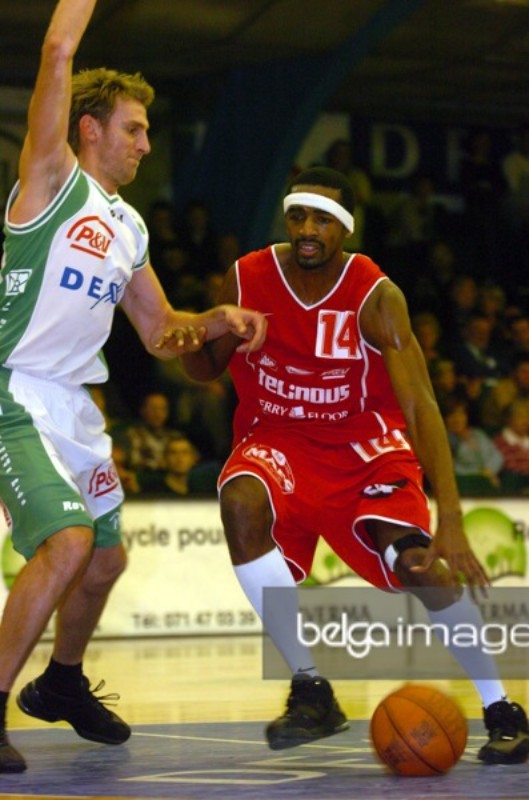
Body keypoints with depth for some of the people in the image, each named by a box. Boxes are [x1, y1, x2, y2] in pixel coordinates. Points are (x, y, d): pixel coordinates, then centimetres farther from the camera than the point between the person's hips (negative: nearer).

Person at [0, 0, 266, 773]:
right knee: (69, 542, -23)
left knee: (105, 557, 17)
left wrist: (216, 320, 6)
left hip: (76, 404, 9)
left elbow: (159, 331, 23)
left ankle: (62, 684, 41)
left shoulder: (129, 228, 16)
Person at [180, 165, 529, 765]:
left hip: (365, 445, -1)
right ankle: (311, 692, -25)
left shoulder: (375, 296, -18)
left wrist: (451, 520, -35)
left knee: (419, 565, -21)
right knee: (241, 503, -32)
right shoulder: (247, 279, -9)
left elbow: (420, 405, -25)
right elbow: (206, 369, 8)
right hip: (277, 440, 2)